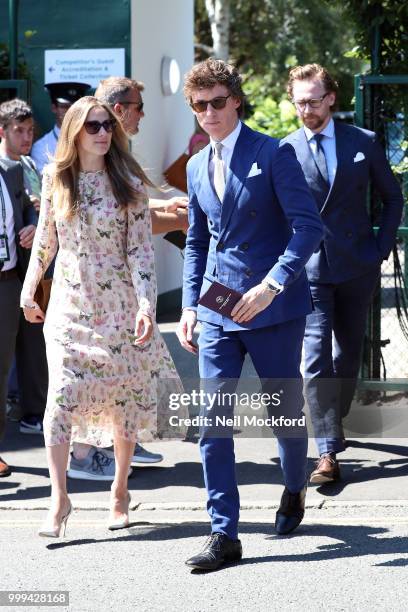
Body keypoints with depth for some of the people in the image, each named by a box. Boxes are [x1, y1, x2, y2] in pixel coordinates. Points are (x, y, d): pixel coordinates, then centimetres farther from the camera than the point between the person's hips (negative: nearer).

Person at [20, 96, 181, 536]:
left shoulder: (129, 184, -4)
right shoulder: (55, 180, 2)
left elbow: (141, 251, -6)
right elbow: (44, 239, 12)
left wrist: (146, 306, -15)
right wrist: (29, 291, 14)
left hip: (119, 305, -1)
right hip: (69, 305, 1)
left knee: (125, 400, 5)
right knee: (62, 397, -12)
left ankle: (120, 491, 23)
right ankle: (59, 499, -7)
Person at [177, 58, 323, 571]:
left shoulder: (273, 154, -8)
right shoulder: (197, 167, 11)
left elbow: (308, 227, -13)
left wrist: (271, 285, -23)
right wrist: (190, 304, 10)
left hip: (273, 305, -4)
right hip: (218, 313, 5)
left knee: (285, 411, 10)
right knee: (213, 418, -5)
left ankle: (294, 491, 39)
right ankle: (223, 533, -2)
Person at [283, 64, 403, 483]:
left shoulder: (363, 142, 3)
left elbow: (392, 198, 11)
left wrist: (381, 249, 3)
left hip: (357, 266, 2)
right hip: (309, 270, -2)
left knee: (349, 353, 14)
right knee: (317, 360, -11)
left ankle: (336, 420, 35)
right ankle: (328, 452, -12)